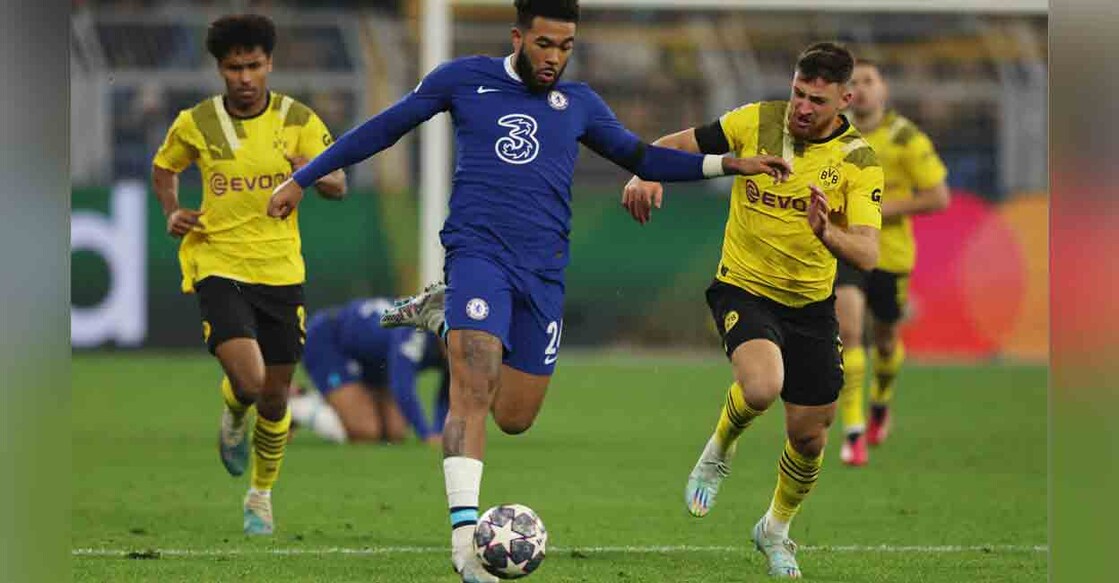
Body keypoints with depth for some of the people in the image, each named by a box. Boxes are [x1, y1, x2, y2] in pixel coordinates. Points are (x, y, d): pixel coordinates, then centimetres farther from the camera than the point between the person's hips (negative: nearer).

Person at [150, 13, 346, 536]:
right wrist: (172, 212, -1)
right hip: (218, 267, -2)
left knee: (275, 397, 8)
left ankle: (261, 494, 31)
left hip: (281, 271, 2)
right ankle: (234, 416, 16)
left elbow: (339, 187, -1)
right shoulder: (195, 124, -2)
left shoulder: (298, 120, -1)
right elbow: (163, 168, 17)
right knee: (248, 380, -22)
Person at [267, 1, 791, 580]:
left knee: (514, 418, 6)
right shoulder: (464, 79, 5)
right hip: (478, 253, -4)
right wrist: (303, 178, 16)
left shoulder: (579, 104, 13)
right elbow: (386, 126, 13)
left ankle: (443, 316, 29)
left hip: (543, 272, 4)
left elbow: (643, 158, 23)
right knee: (473, 394, -22)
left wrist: (728, 164, 12)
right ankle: (465, 534, -25)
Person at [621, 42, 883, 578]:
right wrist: (646, 173, -21)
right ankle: (718, 453, 2)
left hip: (811, 304, 2)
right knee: (762, 385, -32)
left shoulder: (858, 161, -12)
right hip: (744, 288, -2)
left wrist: (827, 233, -45)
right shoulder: (757, 122, -10)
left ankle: (775, 529, 37)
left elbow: (867, 254, -23)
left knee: (809, 434, 7)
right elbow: (678, 145, 1)